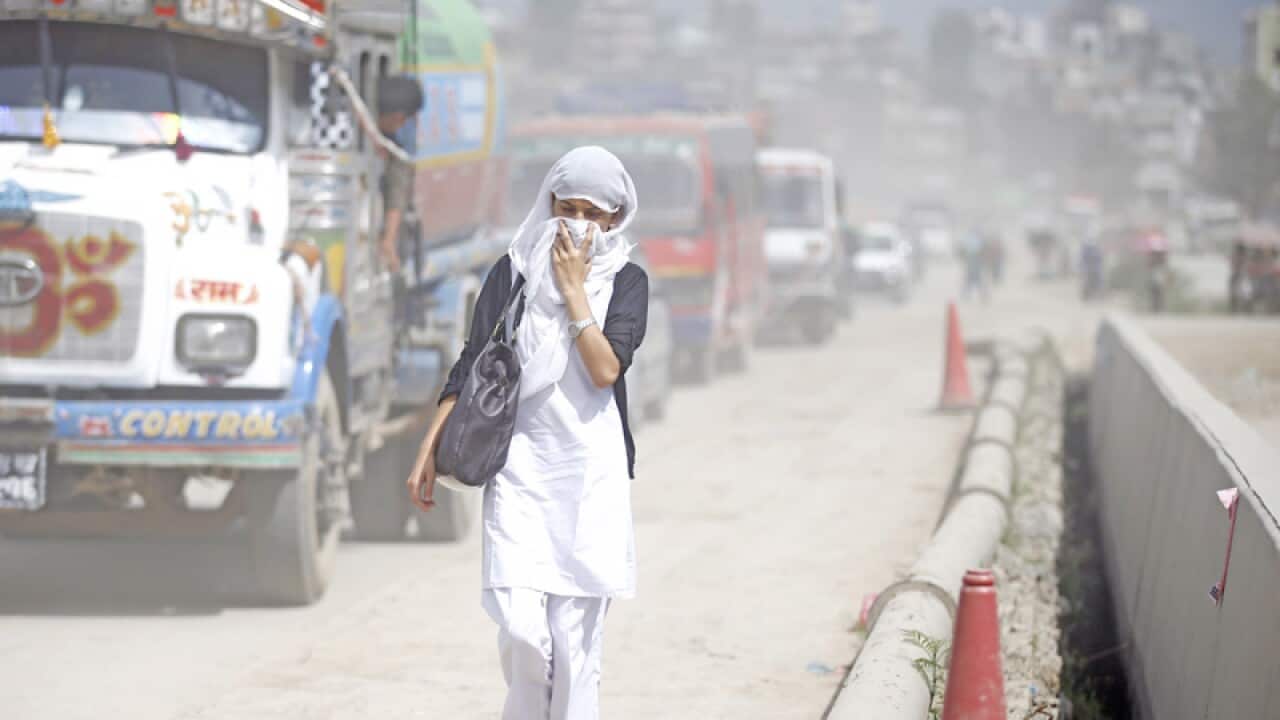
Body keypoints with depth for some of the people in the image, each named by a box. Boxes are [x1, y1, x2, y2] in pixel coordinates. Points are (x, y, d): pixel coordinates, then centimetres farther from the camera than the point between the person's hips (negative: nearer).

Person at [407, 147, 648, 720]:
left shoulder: (626, 281, 5)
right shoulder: (513, 273, 7)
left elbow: (605, 369, -11)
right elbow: (470, 370, 10)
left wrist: (573, 286, -8)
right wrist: (431, 450, 5)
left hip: (591, 474, 0)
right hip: (519, 466, 0)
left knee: (575, 640, -3)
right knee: (521, 629, -10)